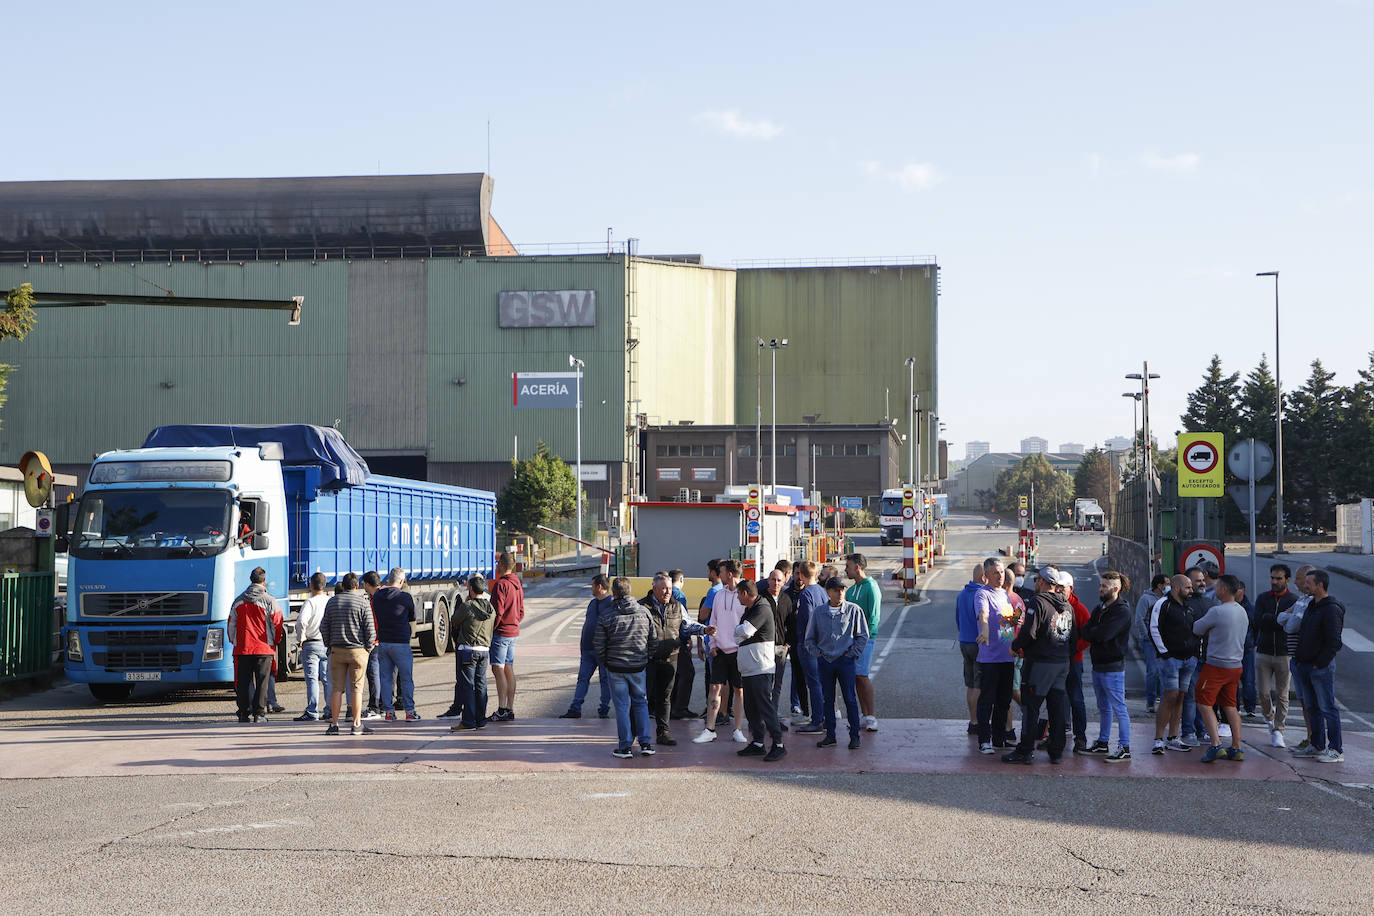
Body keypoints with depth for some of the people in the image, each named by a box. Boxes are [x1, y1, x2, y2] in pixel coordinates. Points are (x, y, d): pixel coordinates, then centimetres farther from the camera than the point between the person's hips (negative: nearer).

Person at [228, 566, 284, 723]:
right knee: (261, 681, 1)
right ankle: (258, 713, -2)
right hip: (264, 648, -3)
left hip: (242, 649, 3)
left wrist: (236, 643, 24)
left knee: (243, 682, 8)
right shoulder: (269, 601, -4)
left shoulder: (238, 601, 8)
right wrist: (276, 641, 13)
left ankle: (243, 713, 8)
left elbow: (231, 626, 12)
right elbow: (277, 625, -4)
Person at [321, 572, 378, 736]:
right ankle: (357, 724, 0)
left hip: (337, 650, 3)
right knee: (356, 688, 0)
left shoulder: (332, 602, 7)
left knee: (336, 688, 5)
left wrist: (329, 645, 16)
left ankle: (334, 724, 5)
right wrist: (368, 648, 4)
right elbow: (370, 629, -8)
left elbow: (324, 627, 8)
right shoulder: (363, 603, -4)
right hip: (358, 650, -3)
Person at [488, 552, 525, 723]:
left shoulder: (501, 584, -15)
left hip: (501, 632, -9)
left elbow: (498, 611, -19)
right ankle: (510, 710, 11)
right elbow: (521, 612, 18)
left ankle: (502, 710, -11)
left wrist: (490, 630, -12)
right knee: (509, 669, 10)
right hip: (514, 632, 9)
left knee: (498, 670, -8)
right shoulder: (517, 585, 14)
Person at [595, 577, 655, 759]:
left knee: (622, 706, 4)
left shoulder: (606, 616, -11)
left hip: (616, 668, -3)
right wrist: (648, 660, 16)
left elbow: (598, 646, -7)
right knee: (640, 703, 15)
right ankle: (645, 743, 11)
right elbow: (653, 639, 3)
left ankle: (625, 746, 6)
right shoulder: (644, 612, -2)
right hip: (639, 667, 3)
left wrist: (604, 662, 11)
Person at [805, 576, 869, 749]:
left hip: (845, 660, -3)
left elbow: (863, 635, 4)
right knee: (827, 699, 7)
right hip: (824, 662, 3)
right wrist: (816, 653, 3)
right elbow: (810, 638, 16)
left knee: (850, 699, -3)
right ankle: (830, 735, 14)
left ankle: (854, 736, 3)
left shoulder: (854, 610, 0)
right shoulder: (818, 613, 7)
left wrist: (853, 653, -3)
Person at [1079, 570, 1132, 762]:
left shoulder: (1122, 611, -12)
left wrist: (1091, 632, -4)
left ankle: (1124, 748, -5)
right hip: (1098, 665, 9)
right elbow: (1086, 631, 7)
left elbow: (1103, 634, -21)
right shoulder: (1100, 608, 15)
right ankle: (1102, 743, 26)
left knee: (1119, 708, -7)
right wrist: (1097, 635, -13)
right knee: (1103, 708, 17)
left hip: (1113, 666, -9)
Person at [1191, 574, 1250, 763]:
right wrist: (1211, 632, 15)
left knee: (1205, 704, -1)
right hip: (1235, 665, 8)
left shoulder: (1217, 611, -17)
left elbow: (1197, 629, -5)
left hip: (1216, 665, -8)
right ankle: (1236, 748, 12)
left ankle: (1215, 745, -11)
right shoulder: (1242, 611, 9)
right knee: (1229, 706, 14)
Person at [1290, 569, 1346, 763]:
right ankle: (1317, 746, 21)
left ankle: (1336, 750, -1)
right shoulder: (1312, 606, 14)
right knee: (1313, 708, 13)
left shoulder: (1331, 609, -15)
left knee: (1327, 708, -5)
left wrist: (1319, 664, -17)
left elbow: (1334, 643, -19)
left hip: (1321, 667, -9)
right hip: (1305, 666, 9)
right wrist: (1298, 657, 13)